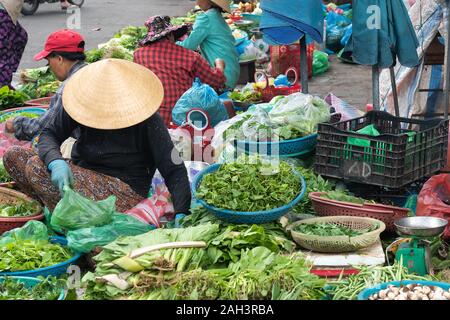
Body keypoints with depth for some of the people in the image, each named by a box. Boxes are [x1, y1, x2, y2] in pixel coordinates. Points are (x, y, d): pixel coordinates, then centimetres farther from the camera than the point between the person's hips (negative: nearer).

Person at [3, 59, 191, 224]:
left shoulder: (149, 122, -19)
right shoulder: (82, 102, -8)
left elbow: (174, 170, -16)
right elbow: (49, 134, -4)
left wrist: (181, 213, -29)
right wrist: (55, 162, -28)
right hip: (83, 175, 7)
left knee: (36, 167, -23)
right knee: (13, 156, -5)